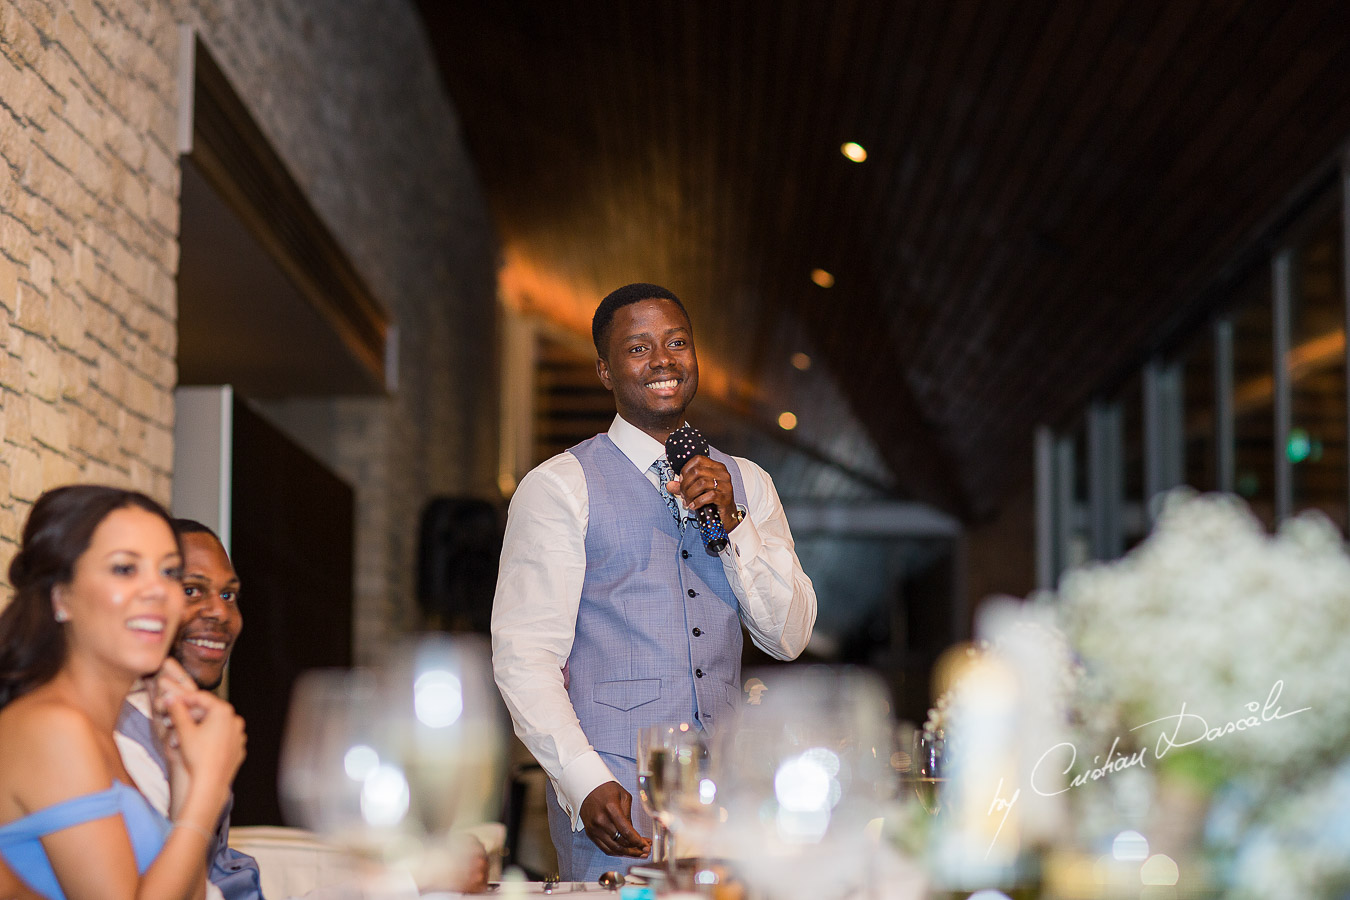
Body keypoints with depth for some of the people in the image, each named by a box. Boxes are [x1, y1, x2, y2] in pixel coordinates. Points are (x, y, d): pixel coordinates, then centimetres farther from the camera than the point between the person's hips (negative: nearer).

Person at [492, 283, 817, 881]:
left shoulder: (745, 484, 14)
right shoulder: (557, 488, -1)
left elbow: (789, 637, 7)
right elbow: (523, 654, -8)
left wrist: (732, 521, -6)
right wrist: (586, 785, -20)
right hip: (612, 792, -4)